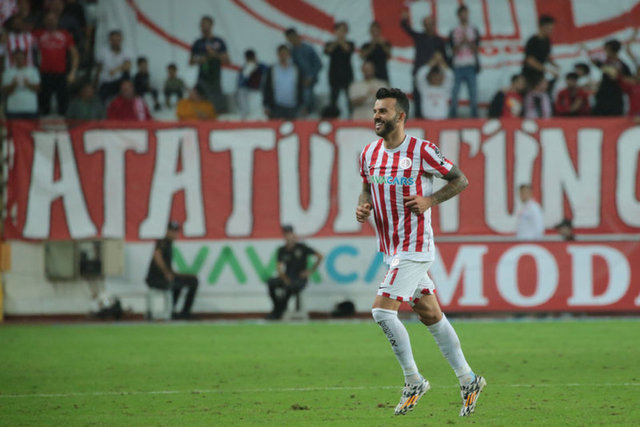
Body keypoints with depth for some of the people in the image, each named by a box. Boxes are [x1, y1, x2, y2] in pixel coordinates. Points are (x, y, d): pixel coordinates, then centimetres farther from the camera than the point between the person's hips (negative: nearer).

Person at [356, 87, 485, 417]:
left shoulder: (422, 151, -12)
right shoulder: (369, 154, 7)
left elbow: (460, 180, -3)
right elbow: (367, 188, 22)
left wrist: (430, 200, -16)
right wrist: (362, 207, 0)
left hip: (415, 247, -7)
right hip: (390, 249, 7)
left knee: (382, 310, -16)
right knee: (430, 314, 11)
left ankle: (413, 381, -4)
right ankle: (468, 380, 20)